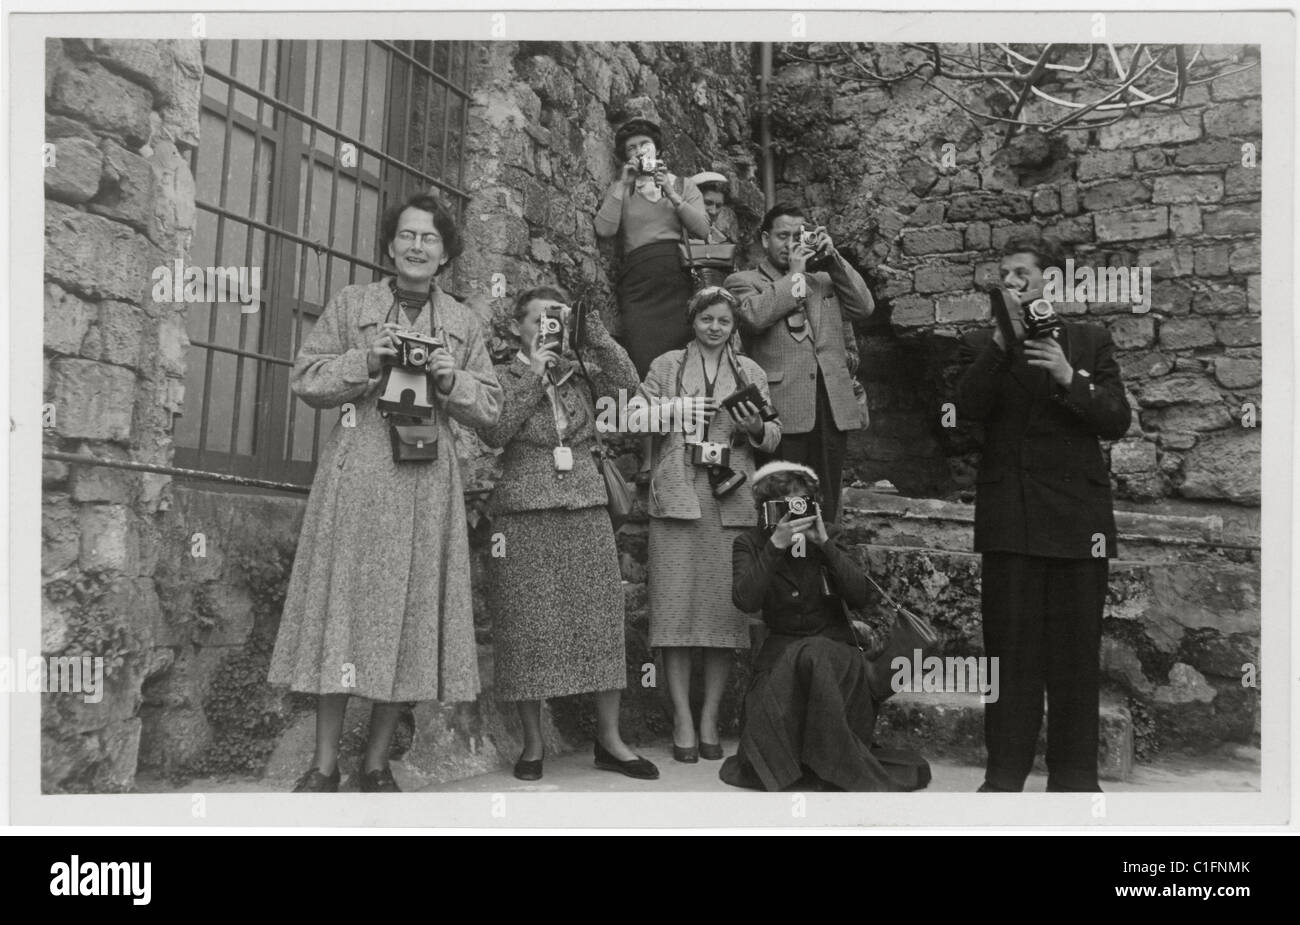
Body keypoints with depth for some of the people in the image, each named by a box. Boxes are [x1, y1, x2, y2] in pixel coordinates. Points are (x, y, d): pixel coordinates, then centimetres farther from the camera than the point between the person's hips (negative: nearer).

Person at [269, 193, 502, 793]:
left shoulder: (462, 322, 16)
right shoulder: (350, 304, 12)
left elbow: (489, 408, 14)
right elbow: (305, 380, 7)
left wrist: (451, 380, -5)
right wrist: (367, 360, -8)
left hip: (428, 481, 2)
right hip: (356, 477, -1)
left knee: (410, 613, 1)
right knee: (343, 603, -3)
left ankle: (376, 764, 12)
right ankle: (324, 766, 6)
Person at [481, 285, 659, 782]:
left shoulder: (580, 374, 13)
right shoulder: (503, 377, 6)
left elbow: (627, 383, -4)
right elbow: (494, 432, -10)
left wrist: (595, 336, -9)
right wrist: (534, 373, -10)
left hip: (587, 508, 3)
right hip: (524, 512, -2)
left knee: (599, 618, 1)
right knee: (529, 627, -2)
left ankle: (609, 738, 10)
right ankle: (533, 744, 10)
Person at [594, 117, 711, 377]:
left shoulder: (683, 186, 18)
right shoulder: (620, 190, 17)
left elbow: (703, 230, 3)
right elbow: (604, 229, -1)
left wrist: (670, 193, -3)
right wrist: (622, 185, 0)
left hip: (679, 278, 1)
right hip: (638, 283, -1)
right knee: (644, 363, -15)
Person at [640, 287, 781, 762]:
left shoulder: (750, 372, 17)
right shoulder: (665, 366, 13)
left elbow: (773, 438, 13)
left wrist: (756, 429, -8)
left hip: (731, 502, 2)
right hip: (676, 498, -1)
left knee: (726, 608, -1)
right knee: (676, 606, -5)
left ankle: (710, 718, 9)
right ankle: (682, 719, 2)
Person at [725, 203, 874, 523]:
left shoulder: (824, 280, 23)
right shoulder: (743, 281, 8)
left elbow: (864, 307, 10)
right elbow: (754, 316, -13)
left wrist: (832, 258, 5)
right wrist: (794, 274, -4)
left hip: (833, 409, 5)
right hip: (783, 412, -5)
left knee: (826, 510, 8)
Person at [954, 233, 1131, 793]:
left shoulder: (1091, 342, 12)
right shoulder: (982, 347, 11)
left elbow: (1116, 422, 3)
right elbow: (967, 410, -6)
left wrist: (1069, 379, -12)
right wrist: (1003, 339, -12)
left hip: (1077, 518, 1)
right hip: (1009, 518, -1)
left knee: (1075, 653, 3)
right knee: (1009, 648, 0)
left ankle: (1074, 777, 14)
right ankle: (1005, 775, 8)